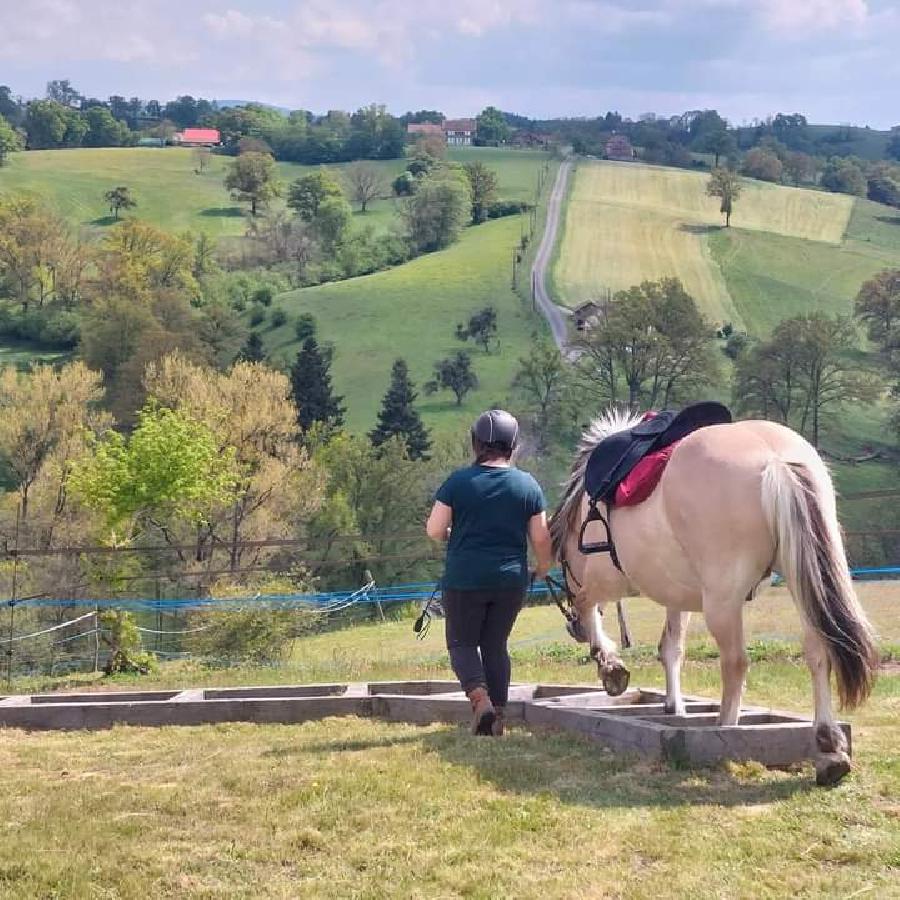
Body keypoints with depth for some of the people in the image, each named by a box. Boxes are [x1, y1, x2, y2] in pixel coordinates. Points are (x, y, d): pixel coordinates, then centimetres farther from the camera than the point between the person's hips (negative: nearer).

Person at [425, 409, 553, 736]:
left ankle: (480, 697, -14)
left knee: (462, 643, 10)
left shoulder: (458, 482, -6)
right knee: (496, 645, 15)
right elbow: (541, 538, 0)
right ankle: (498, 715, 10)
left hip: (464, 579, -2)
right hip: (511, 580, 3)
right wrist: (544, 567, 19)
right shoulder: (528, 485, -1)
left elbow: (434, 530, -6)